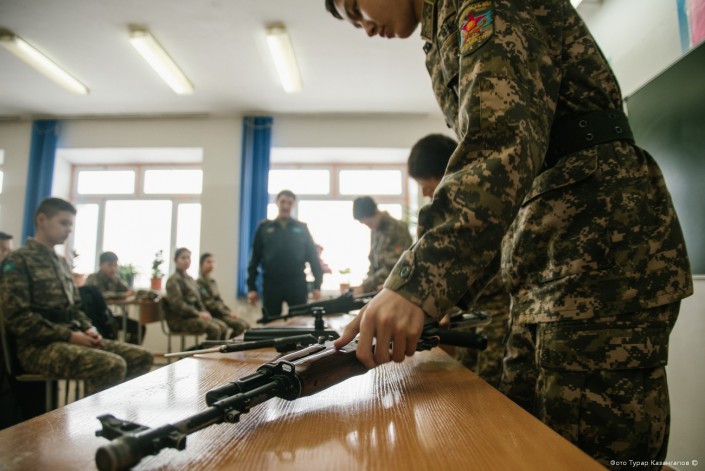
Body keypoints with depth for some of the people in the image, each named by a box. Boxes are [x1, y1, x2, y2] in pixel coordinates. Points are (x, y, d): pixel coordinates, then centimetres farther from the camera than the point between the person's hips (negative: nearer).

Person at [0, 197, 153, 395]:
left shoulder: (62, 263, 18)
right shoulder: (18, 261, -6)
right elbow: (19, 319, -14)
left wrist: (88, 329, 1)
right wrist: (69, 336, -18)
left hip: (70, 339, 8)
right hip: (39, 346, -8)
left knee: (142, 357, -6)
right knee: (113, 365, -31)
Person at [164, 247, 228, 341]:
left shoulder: (191, 279, 18)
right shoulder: (173, 280, -7)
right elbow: (177, 304, -16)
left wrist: (204, 313, 0)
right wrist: (198, 314, -17)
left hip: (192, 315, 8)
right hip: (179, 319, -8)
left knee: (223, 326, -11)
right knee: (214, 329, -26)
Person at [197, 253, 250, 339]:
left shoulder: (212, 281, 18)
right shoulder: (199, 282, -10)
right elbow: (209, 304, -16)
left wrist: (230, 311, 2)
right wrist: (228, 312, -14)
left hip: (220, 311, 8)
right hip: (212, 314, -8)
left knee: (246, 325, -4)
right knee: (240, 325, -21)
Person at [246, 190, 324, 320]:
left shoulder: (301, 228, 7)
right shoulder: (264, 227, 7)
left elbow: (313, 257, 5)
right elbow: (255, 258, 6)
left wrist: (317, 285, -2)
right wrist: (251, 287, 0)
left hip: (297, 284, 0)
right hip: (271, 284, 0)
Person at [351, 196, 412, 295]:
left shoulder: (397, 229, -15)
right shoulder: (374, 230, 7)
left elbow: (391, 267, -20)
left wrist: (366, 286, -21)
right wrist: (367, 283, 0)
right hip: (379, 288, 7)